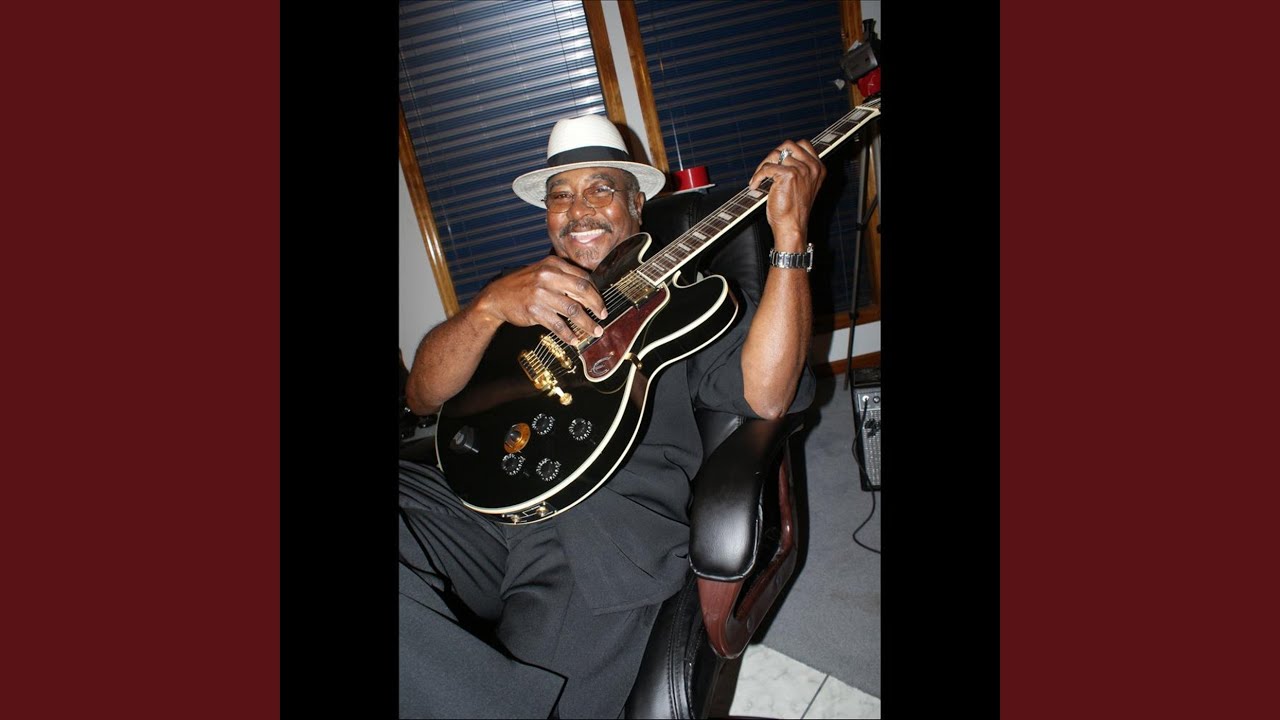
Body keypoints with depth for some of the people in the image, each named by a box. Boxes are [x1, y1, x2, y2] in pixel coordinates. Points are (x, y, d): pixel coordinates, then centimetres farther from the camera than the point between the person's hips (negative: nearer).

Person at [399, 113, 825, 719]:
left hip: (612, 510, -4)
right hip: (475, 502, 5)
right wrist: (491, 306, -9)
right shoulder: (519, 293, 24)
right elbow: (421, 396, 11)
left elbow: (766, 395, -2)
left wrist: (790, 233, -7)